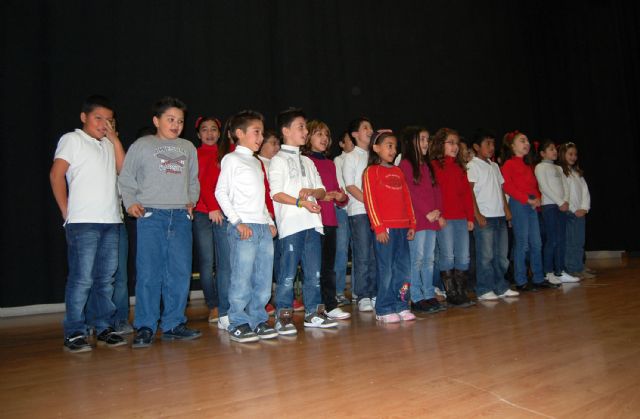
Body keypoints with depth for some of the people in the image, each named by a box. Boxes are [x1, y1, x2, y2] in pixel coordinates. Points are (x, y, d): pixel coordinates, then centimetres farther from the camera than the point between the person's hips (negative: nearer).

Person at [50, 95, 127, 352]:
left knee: (106, 278, 8)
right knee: (81, 278, -6)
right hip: (83, 222, -6)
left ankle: (104, 329, 15)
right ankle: (74, 334, 2)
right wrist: (67, 212, -7)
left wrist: (115, 139, 6)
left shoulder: (108, 144, 21)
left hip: (111, 221, 6)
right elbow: (56, 175, -4)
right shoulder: (72, 139, 4)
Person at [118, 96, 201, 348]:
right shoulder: (141, 146, 7)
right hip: (151, 216, -3)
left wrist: (192, 200, 9)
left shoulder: (188, 148, 18)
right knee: (148, 273, -5)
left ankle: (173, 324, 14)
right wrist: (130, 203, -8)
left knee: (180, 273, 4)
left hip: (181, 217, 4)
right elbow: (126, 180, 6)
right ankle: (145, 327, 6)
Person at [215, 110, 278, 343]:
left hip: (263, 227, 7)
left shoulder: (256, 162, 21)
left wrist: (270, 221, 14)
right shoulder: (232, 159, 0)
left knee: (264, 279, 7)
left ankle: (258, 320, 18)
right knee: (242, 278, -5)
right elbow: (221, 192, -6)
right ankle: (238, 324, 6)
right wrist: (237, 222, -13)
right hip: (244, 227, -7)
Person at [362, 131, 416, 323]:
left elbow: (407, 199, 17)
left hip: (402, 228, 6)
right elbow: (370, 201, -8)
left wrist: (412, 224, 11)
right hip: (385, 229, -6)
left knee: (404, 268, 7)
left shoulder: (398, 172, 18)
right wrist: (378, 227, -14)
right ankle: (384, 310, 7)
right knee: (386, 269, -2)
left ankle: (401, 306, 17)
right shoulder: (371, 171, 0)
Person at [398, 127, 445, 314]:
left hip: (432, 219, 8)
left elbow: (435, 190, 17)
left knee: (429, 259, 10)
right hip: (416, 219, -7)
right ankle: (416, 298, 2)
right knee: (417, 259, -5)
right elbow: (409, 192, -12)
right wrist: (427, 212, -13)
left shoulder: (427, 165, 20)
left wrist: (438, 211, 1)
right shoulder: (405, 164, -4)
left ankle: (429, 296, 17)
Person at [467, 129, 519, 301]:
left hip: (500, 216, 7)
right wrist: (478, 215, -15)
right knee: (485, 255, -5)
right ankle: (484, 290, 4)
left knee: (502, 254, 11)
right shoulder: (473, 166, -3)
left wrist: (506, 209, 11)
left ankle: (501, 288, 21)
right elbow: (470, 192, -10)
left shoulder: (494, 166, 19)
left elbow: (500, 189, 22)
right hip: (484, 217, -7)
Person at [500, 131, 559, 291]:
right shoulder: (509, 164, -5)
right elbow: (507, 186, -15)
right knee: (522, 244, -5)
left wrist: (537, 198, 4)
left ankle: (538, 279, 18)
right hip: (518, 205, -8)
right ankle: (521, 282, 3)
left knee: (536, 244, 10)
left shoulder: (528, 165, 21)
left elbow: (534, 184, 24)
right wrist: (527, 199, -16)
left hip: (532, 206, 8)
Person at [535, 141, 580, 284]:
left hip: (561, 206, 7)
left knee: (562, 240, 6)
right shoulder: (540, 167, -1)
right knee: (552, 240, -8)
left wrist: (566, 201, -5)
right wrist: (560, 202, -11)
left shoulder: (559, 168, 21)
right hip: (549, 205, -7)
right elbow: (544, 188, -10)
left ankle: (560, 271, 11)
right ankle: (548, 273, -2)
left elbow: (565, 185, 12)